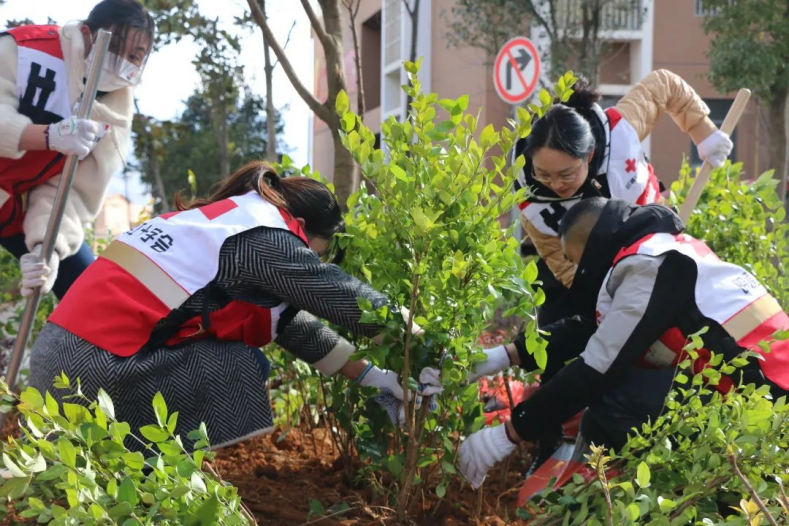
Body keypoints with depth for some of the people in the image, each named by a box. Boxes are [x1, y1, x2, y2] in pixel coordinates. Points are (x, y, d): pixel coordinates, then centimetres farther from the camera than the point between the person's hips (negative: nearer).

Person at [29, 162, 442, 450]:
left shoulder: (230, 224, 21)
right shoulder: (263, 240, -8)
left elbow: (296, 325, 21)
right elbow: (346, 299, -5)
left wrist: (373, 377, 20)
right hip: (97, 364, -9)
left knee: (240, 362, 12)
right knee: (236, 368, -4)